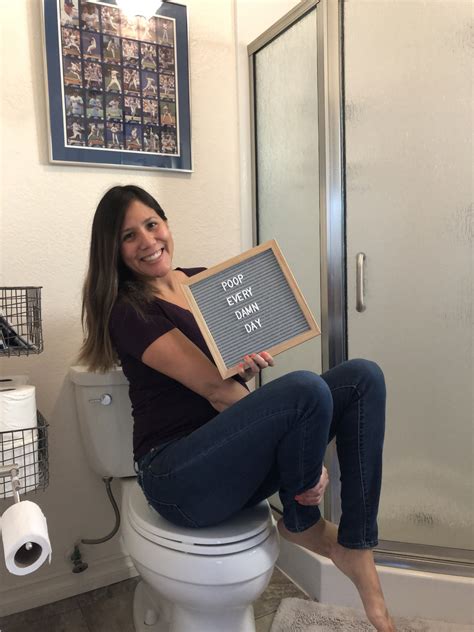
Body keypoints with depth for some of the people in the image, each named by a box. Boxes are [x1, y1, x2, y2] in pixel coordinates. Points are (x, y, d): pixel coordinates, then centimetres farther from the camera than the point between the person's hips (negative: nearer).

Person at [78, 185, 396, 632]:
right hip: (179, 476, -7)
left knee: (363, 376, -9)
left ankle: (356, 550, -9)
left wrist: (252, 355, -16)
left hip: (235, 452, 7)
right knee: (307, 389, -31)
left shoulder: (204, 280, 13)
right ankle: (302, 524, 0)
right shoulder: (129, 311, -9)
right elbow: (215, 388, -17)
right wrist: (307, 461, -17)